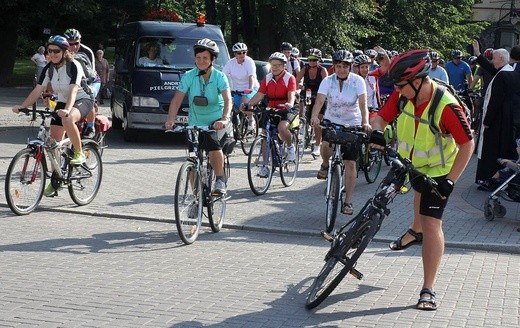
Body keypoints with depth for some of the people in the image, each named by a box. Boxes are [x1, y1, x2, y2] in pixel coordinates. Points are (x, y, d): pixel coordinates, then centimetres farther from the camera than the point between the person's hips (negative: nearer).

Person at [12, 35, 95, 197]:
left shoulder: (74, 66, -20)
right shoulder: (49, 68, -3)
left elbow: (73, 90, -33)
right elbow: (37, 90, -8)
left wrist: (67, 110, -49)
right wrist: (21, 106, -22)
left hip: (82, 100, -6)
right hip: (62, 103, 7)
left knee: (68, 120, -40)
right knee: (55, 142, -1)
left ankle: (79, 153, -20)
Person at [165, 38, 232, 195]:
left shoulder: (220, 77, -11)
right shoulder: (189, 76, -8)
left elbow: (228, 100, -23)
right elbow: (177, 100, -13)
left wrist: (224, 119, -42)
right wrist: (170, 120, -29)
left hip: (216, 121, -3)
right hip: (195, 123, 3)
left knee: (213, 144, -32)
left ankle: (220, 180, -14)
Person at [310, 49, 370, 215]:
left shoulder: (358, 80, -11)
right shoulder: (328, 81, -9)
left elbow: (363, 104, -17)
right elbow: (319, 101, -21)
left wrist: (365, 122, -35)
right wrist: (314, 117, -41)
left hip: (352, 124, 0)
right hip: (331, 121, 0)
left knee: (350, 164, -1)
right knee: (326, 145, -32)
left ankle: (348, 201, 9)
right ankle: (325, 164, 5)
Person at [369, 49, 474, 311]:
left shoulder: (446, 106, -34)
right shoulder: (403, 95, -18)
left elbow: (467, 144, -27)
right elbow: (381, 117, -11)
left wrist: (450, 181, -28)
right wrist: (377, 132, -35)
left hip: (438, 171, -6)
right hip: (411, 162, 6)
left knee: (431, 223, -12)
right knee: (419, 192, 35)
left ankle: (428, 289, -8)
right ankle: (415, 232, 66)